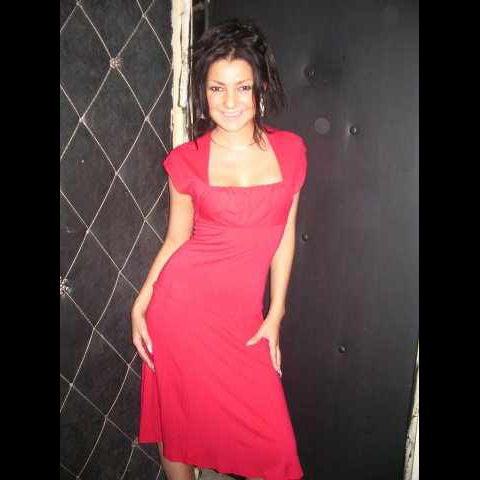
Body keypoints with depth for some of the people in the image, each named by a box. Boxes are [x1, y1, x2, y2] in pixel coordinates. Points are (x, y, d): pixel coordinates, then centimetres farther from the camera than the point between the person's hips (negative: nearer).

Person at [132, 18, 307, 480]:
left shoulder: (290, 149, 0)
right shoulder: (186, 160, -4)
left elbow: (284, 236, 4)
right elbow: (176, 238, 5)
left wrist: (274, 316, 3)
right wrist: (140, 304, -1)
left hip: (242, 314, 1)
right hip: (181, 301, -1)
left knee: (270, 439, 4)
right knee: (179, 419, 14)